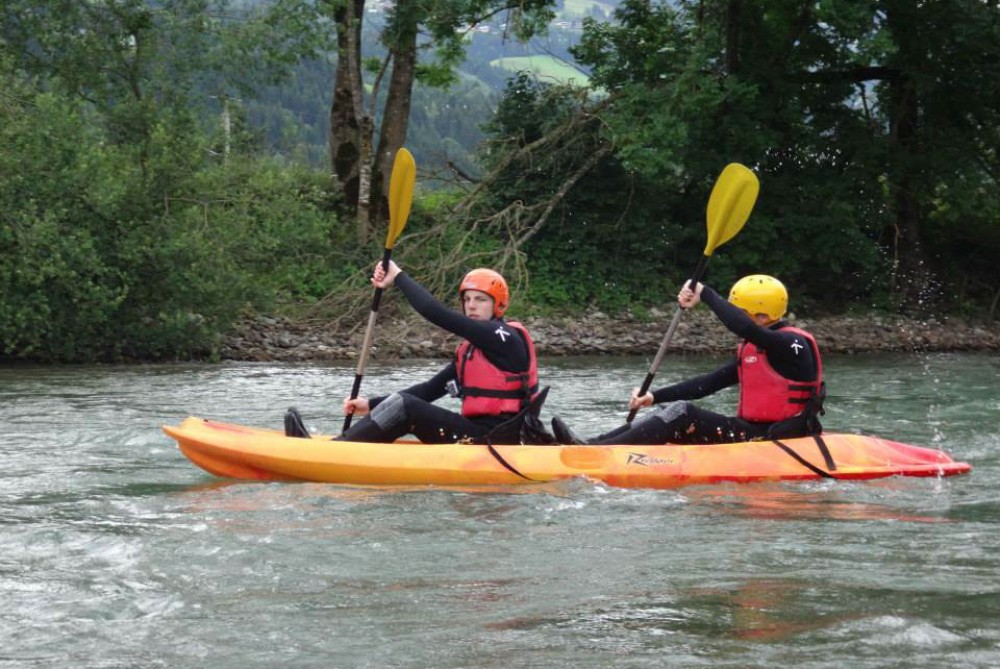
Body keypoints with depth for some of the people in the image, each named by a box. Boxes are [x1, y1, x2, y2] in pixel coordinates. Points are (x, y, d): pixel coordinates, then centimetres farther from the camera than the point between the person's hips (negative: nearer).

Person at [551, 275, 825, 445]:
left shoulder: (792, 343, -13)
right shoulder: (750, 349, 17)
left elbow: (745, 328, -33)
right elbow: (711, 382, 12)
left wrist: (705, 294, -25)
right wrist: (655, 397, 3)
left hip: (770, 441, -9)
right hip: (754, 432, 9)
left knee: (681, 414, -20)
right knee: (671, 411, -1)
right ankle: (590, 444, -12)